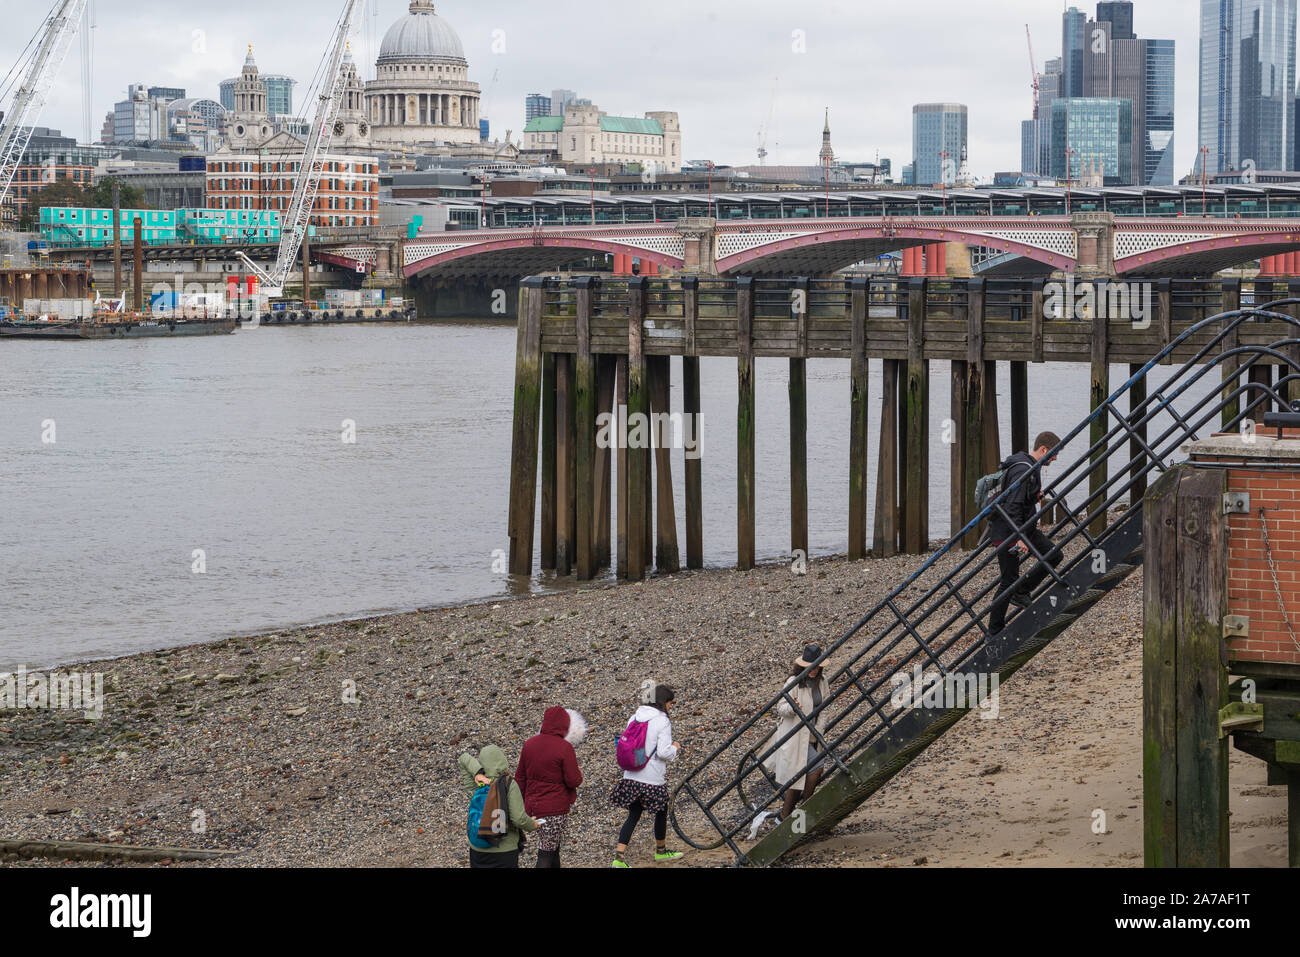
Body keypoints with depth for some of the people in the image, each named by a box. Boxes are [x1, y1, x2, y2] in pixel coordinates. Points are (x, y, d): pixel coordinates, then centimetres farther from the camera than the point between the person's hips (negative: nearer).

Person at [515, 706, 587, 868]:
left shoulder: (529, 744, 4)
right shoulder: (565, 748, -16)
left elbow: (520, 777, 10)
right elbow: (574, 781, -14)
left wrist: (521, 803, 19)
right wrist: (577, 771, 8)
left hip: (532, 805, 6)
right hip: (555, 807, -6)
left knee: (553, 849, 21)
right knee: (546, 854, -3)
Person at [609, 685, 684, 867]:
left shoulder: (635, 717, 6)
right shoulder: (662, 721, -14)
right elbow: (664, 752, -21)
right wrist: (675, 748, 0)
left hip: (632, 776, 6)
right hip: (653, 779, -6)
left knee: (633, 815, 11)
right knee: (661, 813, 18)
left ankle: (619, 858, 0)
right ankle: (661, 852, 35)